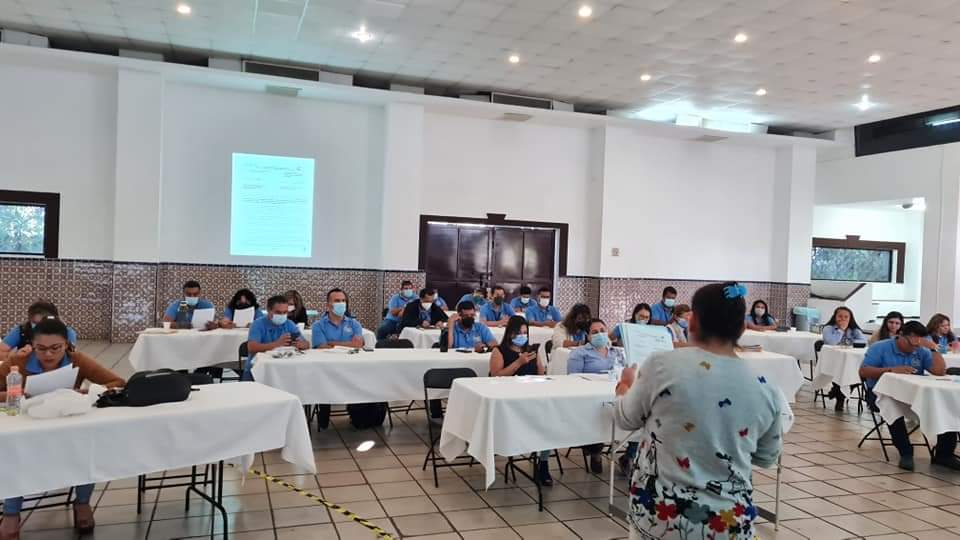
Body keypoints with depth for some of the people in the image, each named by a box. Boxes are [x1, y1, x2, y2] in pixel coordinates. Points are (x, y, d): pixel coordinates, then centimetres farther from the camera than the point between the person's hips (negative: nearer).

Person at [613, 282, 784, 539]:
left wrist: (625, 384, 24)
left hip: (659, 517, -2)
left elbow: (625, 419, 4)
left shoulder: (662, 365, -14)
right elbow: (766, 458, 12)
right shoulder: (766, 391, -5)